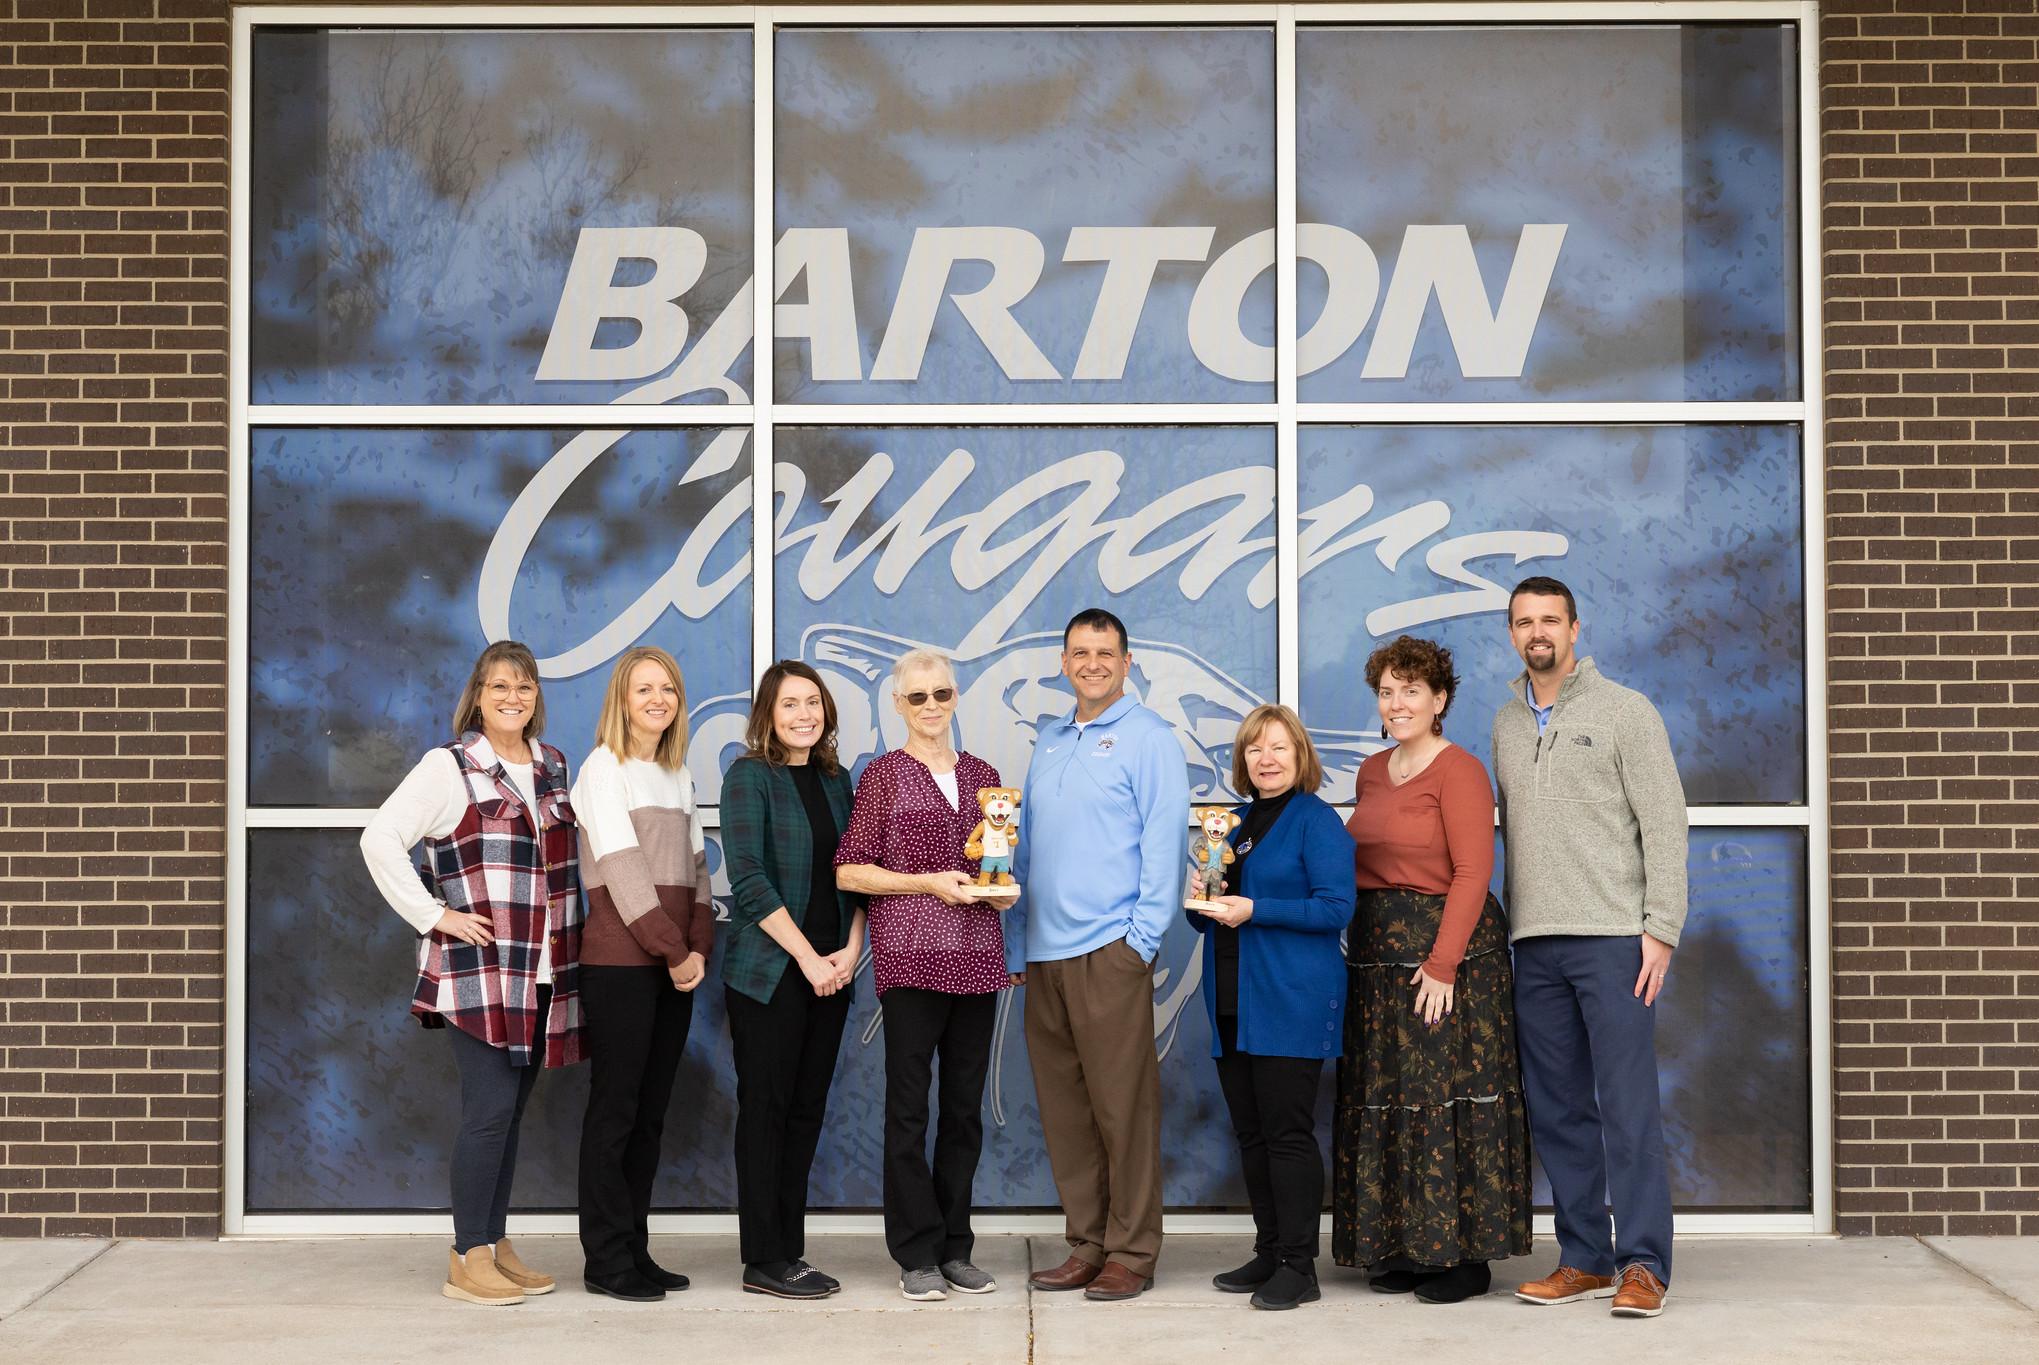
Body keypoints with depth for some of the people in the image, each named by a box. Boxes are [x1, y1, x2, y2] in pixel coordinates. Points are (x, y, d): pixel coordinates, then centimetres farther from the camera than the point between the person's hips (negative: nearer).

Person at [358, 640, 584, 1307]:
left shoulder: (553, 766, 14)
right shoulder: (449, 767, -4)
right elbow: (380, 838, -10)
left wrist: (571, 937, 12)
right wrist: (434, 916, -12)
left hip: (542, 971, 6)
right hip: (478, 970, -6)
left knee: (512, 1110, 10)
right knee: (490, 1108, -10)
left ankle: (495, 1244, 19)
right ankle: (468, 1259, 0)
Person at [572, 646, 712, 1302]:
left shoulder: (678, 774, 17)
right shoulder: (603, 768, -5)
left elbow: (694, 865, 14)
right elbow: (622, 868, -12)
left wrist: (699, 947, -1)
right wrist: (674, 952, -13)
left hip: (676, 963, 7)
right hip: (619, 960, -7)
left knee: (651, 1108, 9)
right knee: (615, 1107, -3)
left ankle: (635, 1249, 15)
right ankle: (607, 1260, 3)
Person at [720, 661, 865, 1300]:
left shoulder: (837, 780, 12)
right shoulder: (749, 776, -6)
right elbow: (749, 881, -13)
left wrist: (850, 950, -3)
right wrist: (809, 958, -14)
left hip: (829, 973, 6)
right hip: (767, 972, -6)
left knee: (807, 1110, 8)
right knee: (766, 1109, -1)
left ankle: (788, 1249, 15)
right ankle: (764, 1261, 5)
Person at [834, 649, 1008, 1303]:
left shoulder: (982, 775, 14)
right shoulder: (884, 774, 1)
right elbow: (849, 870, -4)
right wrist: (931, 882, -13)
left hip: (978, 955, 4)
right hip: (911, 954, -4)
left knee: (966, 1102, 7)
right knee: (909, 1103, -1)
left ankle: (955, 1248, 16)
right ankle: (918, 1254, 6)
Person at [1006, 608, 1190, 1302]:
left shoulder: (1147, 738, -1)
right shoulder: (1049, 743, 18)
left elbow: (1164, 841, -8)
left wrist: (1143, 936, -14)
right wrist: (1017, 945, 16)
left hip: (1109, 949, -7)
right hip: (1044, 952, 7)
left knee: (1122, 1104, -4)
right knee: (1062, 1106, 9)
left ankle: (1132, 1253, 5)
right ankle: (1087, 1244, 18)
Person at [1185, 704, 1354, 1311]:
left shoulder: (1317, 821, -5)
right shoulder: (1235, 822, 17)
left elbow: (1336, 907, -15)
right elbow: (1211, 919, 23)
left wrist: (1254, 910, -20)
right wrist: (1202, 900, 0)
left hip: (1290, 1004, -8)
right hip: (1232, 1004, 8)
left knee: (1288, 1132, -6)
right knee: (1250, 1133, 11)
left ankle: (1298, 1266, 0)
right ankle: (1269, 1253, 20)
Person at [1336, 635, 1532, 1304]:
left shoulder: (1459, 770, -9)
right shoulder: (1371, 773, 14)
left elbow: (1472, 872, -15)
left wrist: (1443, 964, -19)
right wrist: (1359, 942, 5)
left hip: (1447, 949, -8)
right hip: (1376, 954, 8)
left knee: (1450, 1097, -4)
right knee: (1386, 1099, 9)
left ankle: (1466, 1254, 5)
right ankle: (1404, 1247, 18)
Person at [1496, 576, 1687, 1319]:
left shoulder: (1625, 711, 0)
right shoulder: (1505, 725, 15)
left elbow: (1664, 824, -5)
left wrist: (1661, 928, -11)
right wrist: (1506, 925, 5)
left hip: (1611, 936, -5)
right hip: (1535, 945, 5)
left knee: (1628, 1104, -6)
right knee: (1556, 1109, 7)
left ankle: (1643, 1265, -1)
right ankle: (1585, 1259, 15)